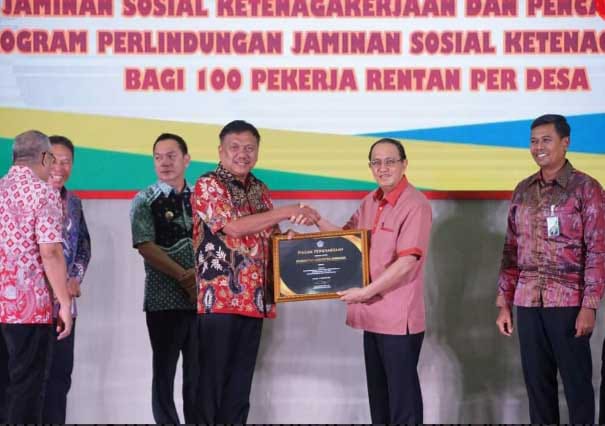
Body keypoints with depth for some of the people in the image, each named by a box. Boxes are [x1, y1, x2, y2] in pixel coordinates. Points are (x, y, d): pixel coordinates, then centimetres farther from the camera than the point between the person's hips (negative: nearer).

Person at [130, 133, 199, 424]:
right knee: (164, 373, 3)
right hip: (164, 299, -3)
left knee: (199, 373, 6)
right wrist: (184, 277, -14)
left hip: (202, 297, 3)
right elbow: (145, 247, -9)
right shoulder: (144, 201, 1)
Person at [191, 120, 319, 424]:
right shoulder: (207, 185, -5)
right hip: (218, 297, -6)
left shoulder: (260, 190, 17)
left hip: (254, 299, 6)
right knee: (211, 377, -3)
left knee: (241, 379, 10)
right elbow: (234, 227, -17)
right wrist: (287, 212, -13)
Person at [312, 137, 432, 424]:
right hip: (373, 314, 8)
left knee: (402, 393, 1)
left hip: (399, 316, -8)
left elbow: (407, 262, -21)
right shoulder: (370, 202, 10)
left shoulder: (415, 205, -15)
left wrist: (366, 292, -19)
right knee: (377, 391, 17)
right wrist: (317, 221, 5)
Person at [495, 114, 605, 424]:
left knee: (577, 382, 1)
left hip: (568, 302, -4)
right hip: (528, 303, 5)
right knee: (537, 383, 9)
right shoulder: (523, 190, 11)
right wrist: (504, 303, 9)